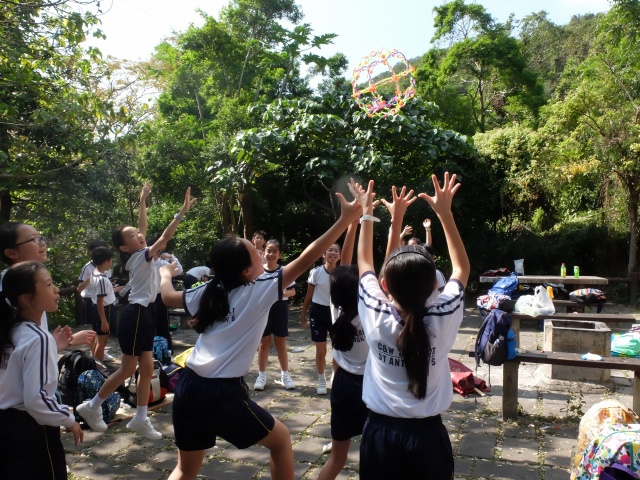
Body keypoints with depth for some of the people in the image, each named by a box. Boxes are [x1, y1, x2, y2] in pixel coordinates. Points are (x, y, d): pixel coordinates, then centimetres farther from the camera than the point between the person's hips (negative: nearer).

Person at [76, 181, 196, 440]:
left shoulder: (140, 256, 8)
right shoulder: (140, 257, -14)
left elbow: (143, 226, 16)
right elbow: (165, 237, -25)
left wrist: (143, 200, 18)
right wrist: (183, 211, -30)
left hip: (144, 314, 9)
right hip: (135, 315, -9)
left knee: (146, 368, 9)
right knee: (128, 369, 2)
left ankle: (140, 419, 15)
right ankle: (92, 406, 19)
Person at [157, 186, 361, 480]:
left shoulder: (208, 292, 8)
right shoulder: (260, 291, -9)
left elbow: (168, 297, 25)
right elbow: (305, 260, -13)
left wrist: (165, 274, 47)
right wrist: (346, 219, -13)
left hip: (189, 386, 6)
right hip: (224, 393, -6)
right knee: (280, 439, 18)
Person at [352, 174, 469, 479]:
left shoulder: (376, 318, -17)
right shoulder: (443, 319, -18)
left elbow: (364, 262, 0)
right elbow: (462, 267, 0)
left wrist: (367, 213, 8)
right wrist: (444, 213, -1)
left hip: (381, 432, 0)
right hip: (427, 435, 1)